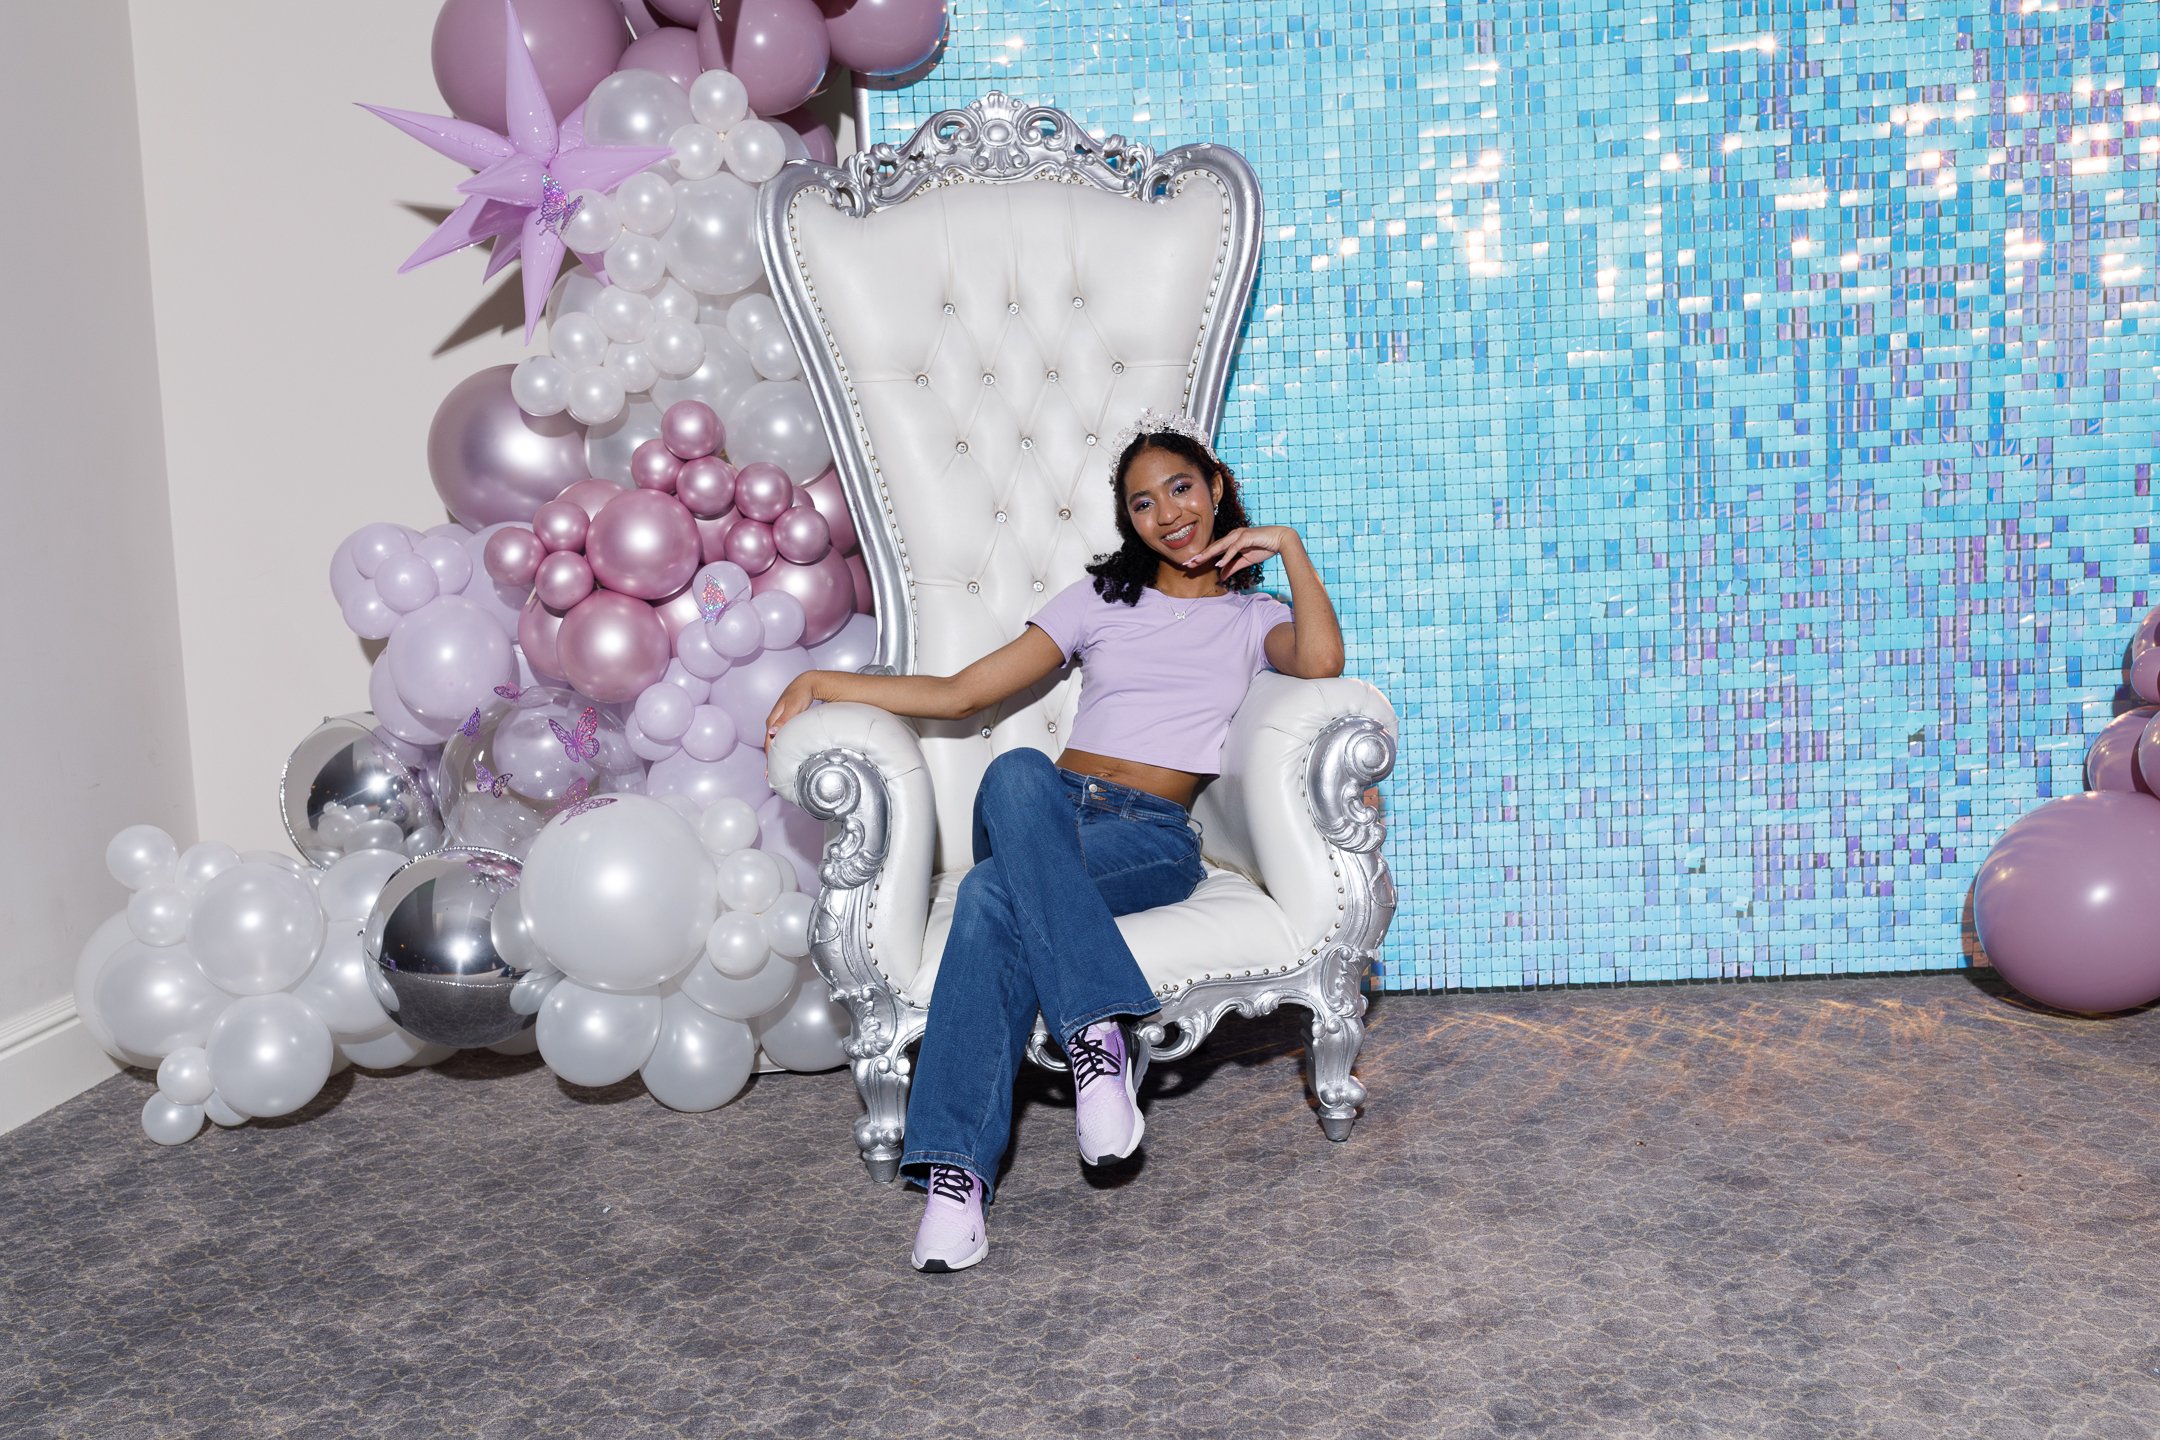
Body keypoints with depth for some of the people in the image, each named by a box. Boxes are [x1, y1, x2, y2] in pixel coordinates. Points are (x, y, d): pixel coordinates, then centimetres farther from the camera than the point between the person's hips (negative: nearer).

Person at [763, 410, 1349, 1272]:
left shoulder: (1253, 617, 20)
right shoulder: (1100, 598, 23)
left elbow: (1321, 663, -7)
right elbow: (961, 693, 18)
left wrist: (1289, 547, 1)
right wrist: (824, 682, 9)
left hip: (1153, 838, -2)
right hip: (1048, 813, 2)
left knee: (993, 897, -35)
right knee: (1017, 773, -39)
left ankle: (959, 1170, -36)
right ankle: (1097, 1033, -44)